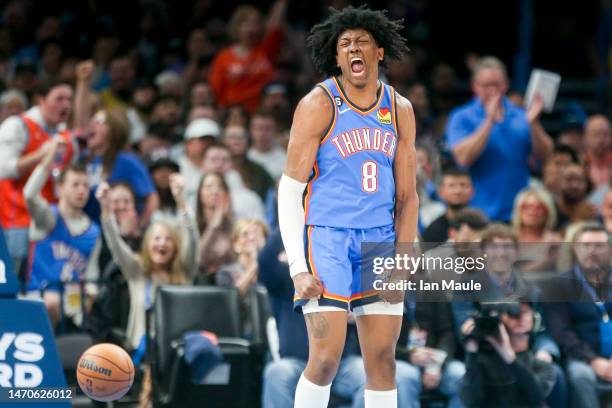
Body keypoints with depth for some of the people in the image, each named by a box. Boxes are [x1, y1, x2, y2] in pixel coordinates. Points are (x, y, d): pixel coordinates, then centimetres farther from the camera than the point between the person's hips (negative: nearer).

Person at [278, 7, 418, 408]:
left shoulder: (399, 109, 7)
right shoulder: (319, 105, -6)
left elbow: (407, 195, 11)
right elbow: (290, 189, -6)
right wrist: (298, 266, -14)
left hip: (380, 239, 4)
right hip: (327, 238, -4)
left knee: (383, 359, 3)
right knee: (326, 357, -12)